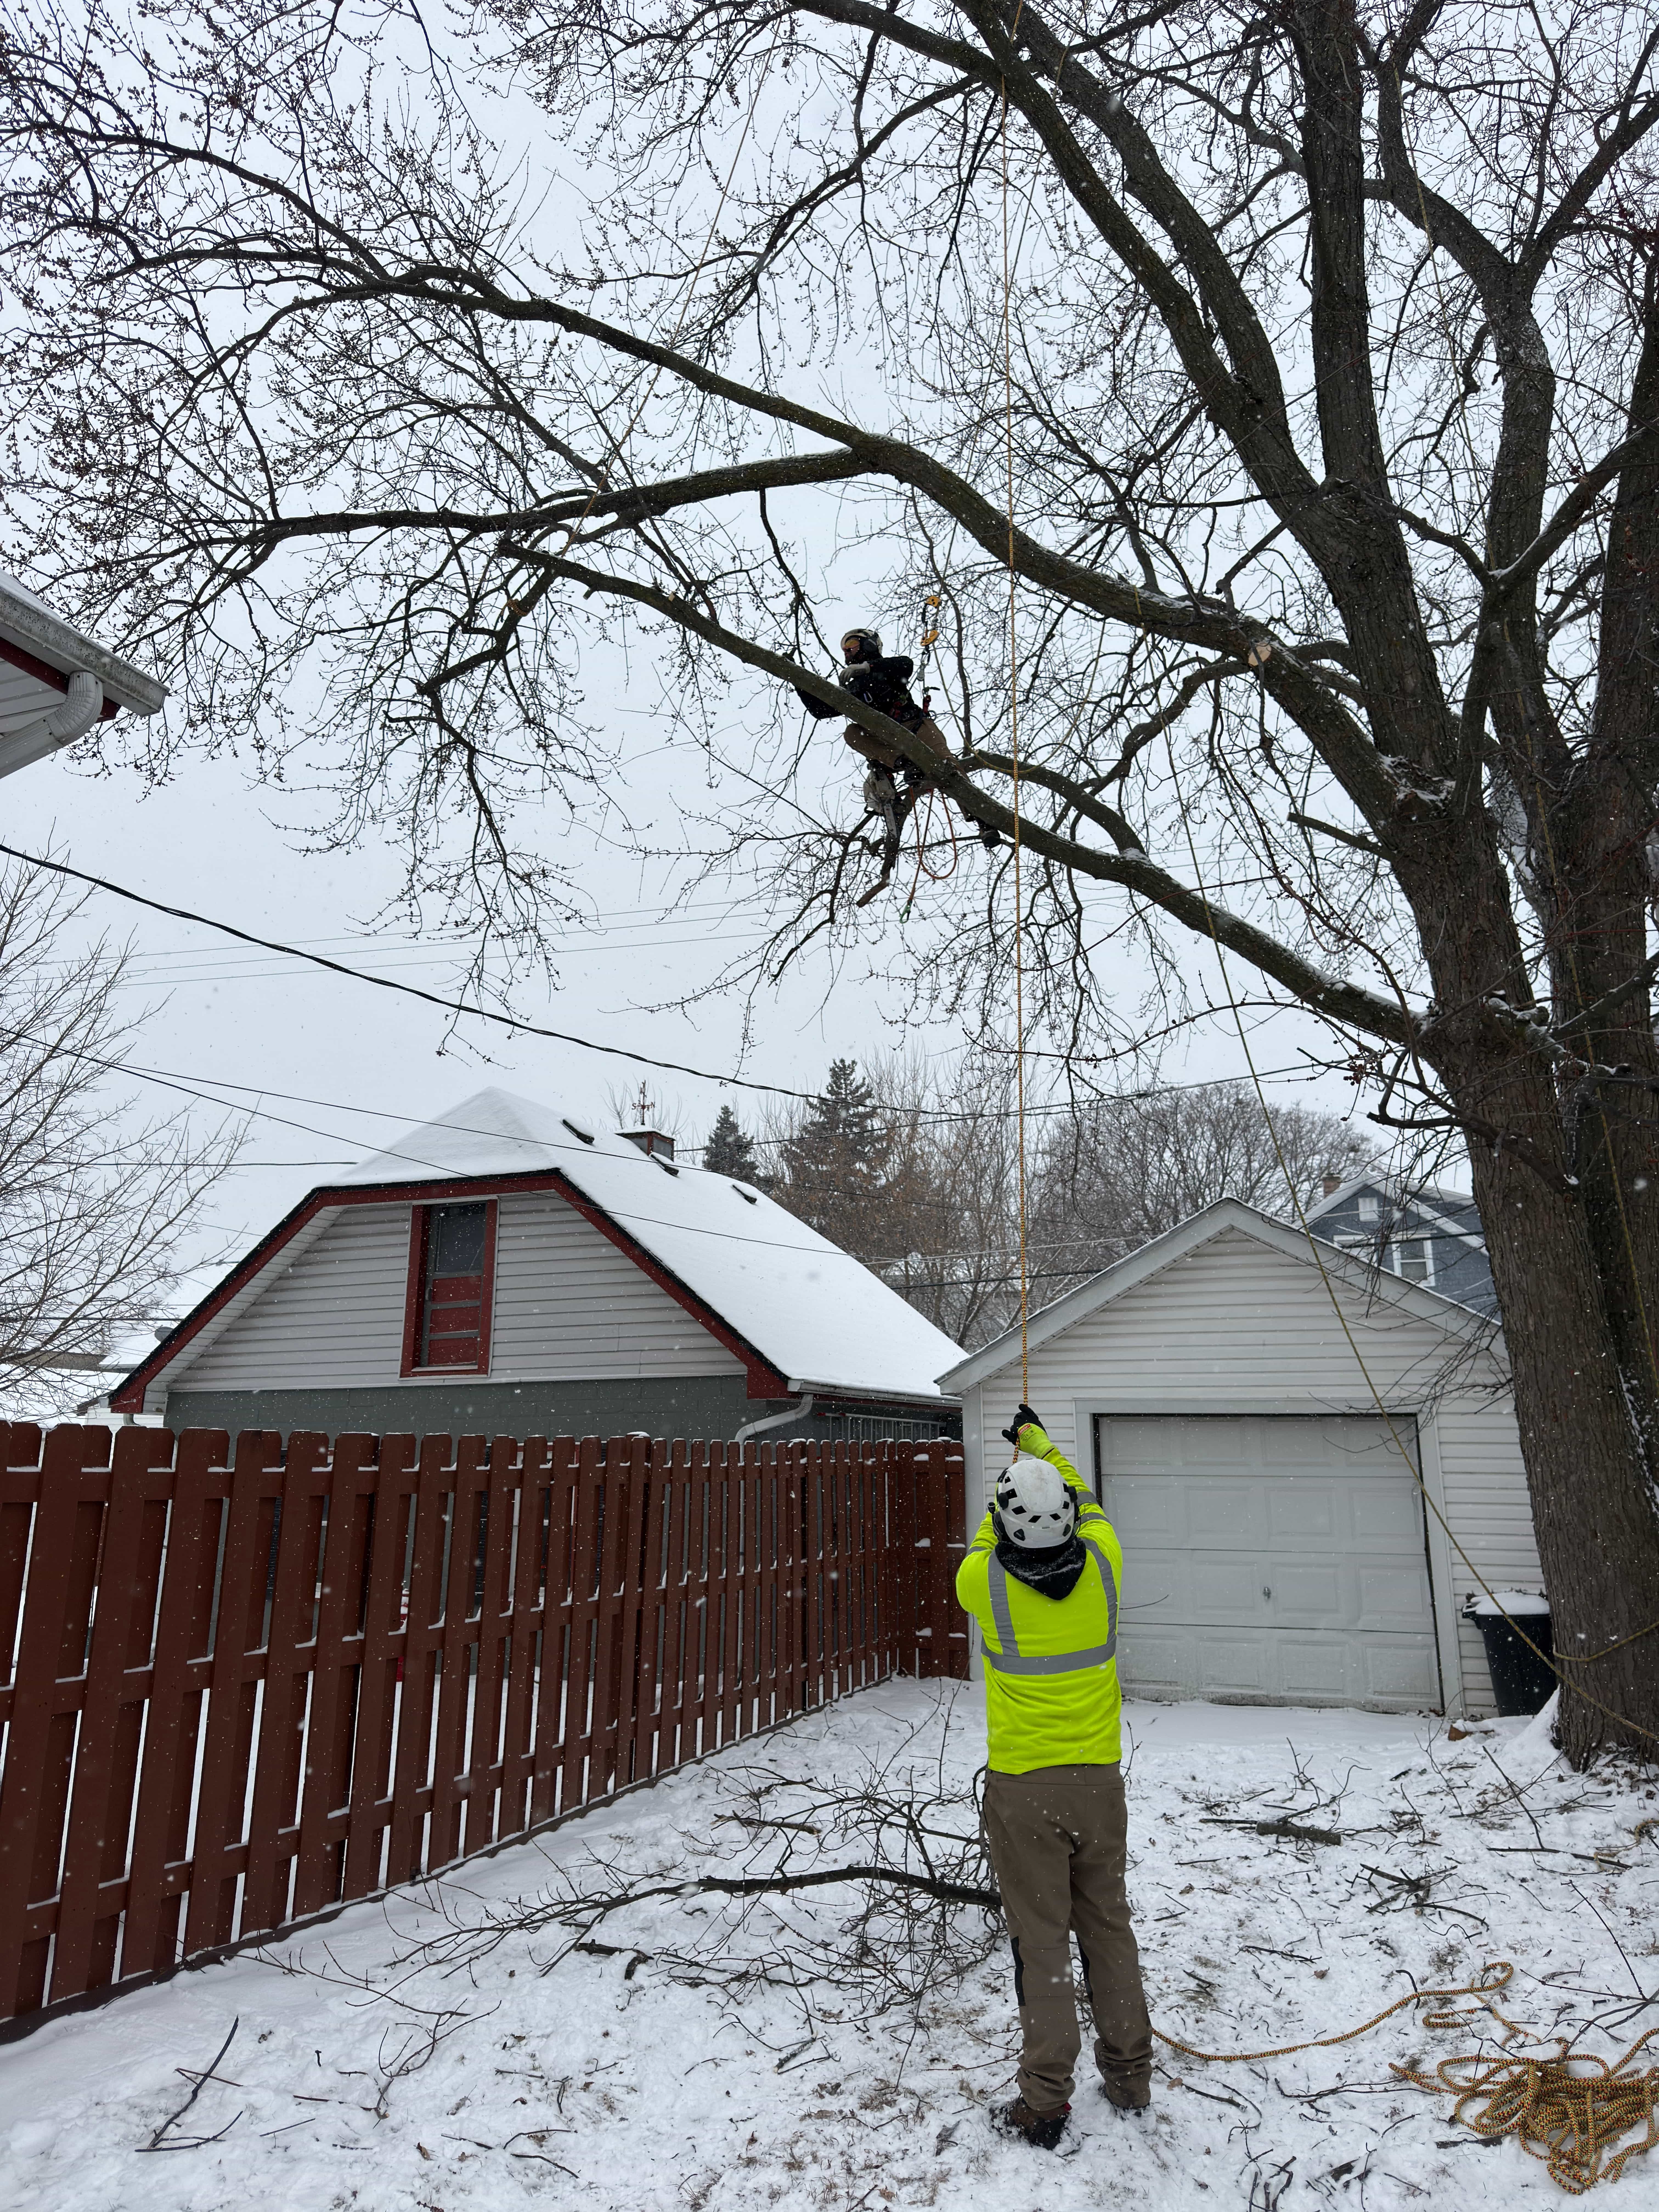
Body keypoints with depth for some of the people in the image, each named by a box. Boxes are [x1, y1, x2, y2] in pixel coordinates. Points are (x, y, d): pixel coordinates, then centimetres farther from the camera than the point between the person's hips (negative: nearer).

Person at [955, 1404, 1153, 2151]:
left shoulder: (986, 1582, -19)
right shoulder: (1102, 1565, -12)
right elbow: (1085, 1502, 10)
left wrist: (1009, 1485, 21)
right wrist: (1038, 1440, 25)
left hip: (1022, 1788, -3)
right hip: (1098, 1779, 3)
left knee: (1040, 1941, 7)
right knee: (1108, 1926, 19)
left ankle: (1044, 2104, 15)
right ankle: (1129, 2073, 32)